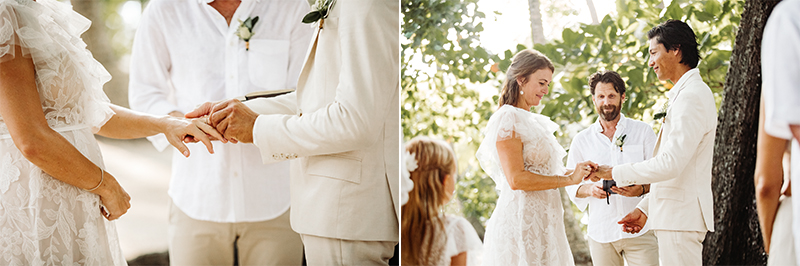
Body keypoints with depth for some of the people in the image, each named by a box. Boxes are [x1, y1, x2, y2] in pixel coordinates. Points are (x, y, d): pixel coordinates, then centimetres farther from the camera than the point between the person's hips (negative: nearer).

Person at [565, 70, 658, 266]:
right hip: (601, 233, 1)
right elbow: (571, 185, 12)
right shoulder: (581, 140, 11)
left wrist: (642, 189, -18)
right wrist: (590, 189, -10)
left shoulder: (643, 131, 7)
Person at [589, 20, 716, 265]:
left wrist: (612, 172, -12)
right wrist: (645, 208, 19)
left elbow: (670, 163, -21)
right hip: (673, 216, 10)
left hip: (681, 217, -10)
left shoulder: (692, 97, -14)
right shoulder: (683, 95, 20)